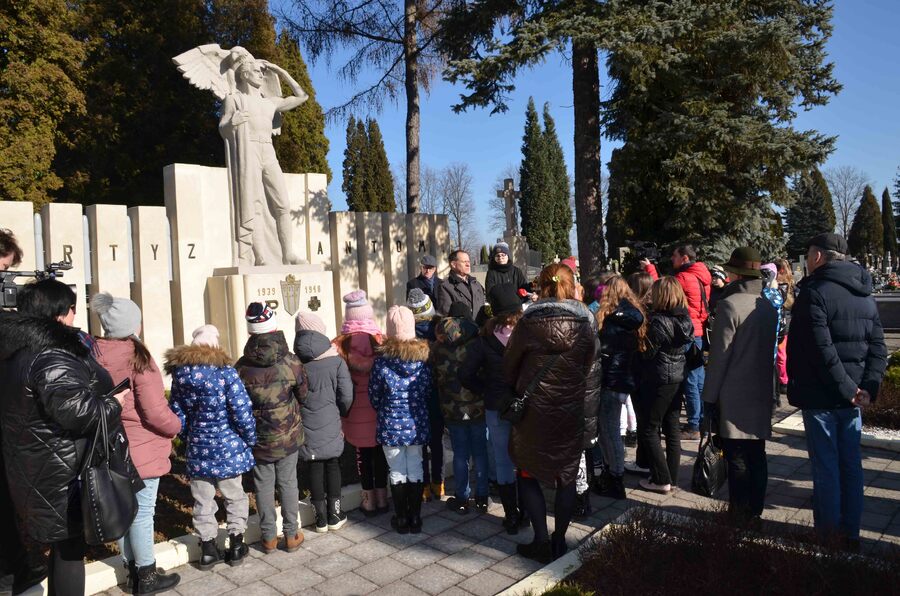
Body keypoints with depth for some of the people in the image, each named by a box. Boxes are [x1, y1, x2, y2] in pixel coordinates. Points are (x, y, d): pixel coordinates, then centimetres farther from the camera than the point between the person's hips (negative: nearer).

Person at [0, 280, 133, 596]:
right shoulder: (51, 358, -23)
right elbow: (76, 411, -30)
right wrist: (113, 402, -14)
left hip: (36, 469, 9)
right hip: (62, 474, -9)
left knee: (64, 544, 22)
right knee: (69, 547, 5)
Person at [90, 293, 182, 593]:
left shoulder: (92, 356, -2)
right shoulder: (137, 357, -21)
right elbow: (155, 412, -21)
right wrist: (176, 426, -3)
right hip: (141, 451, -7)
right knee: (142, 512, 6)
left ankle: (133, 570, 33)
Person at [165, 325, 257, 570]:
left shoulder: (180, 373, -2)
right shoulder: (225, 372, -17)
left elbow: (177, 414, 6)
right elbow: (242, 412, -18)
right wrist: (251, 439, -3)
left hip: (197, 449, 3)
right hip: (228, 448, -3)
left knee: (203, 501, 15)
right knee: (234, 496, 14)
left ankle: (207, 549, 22)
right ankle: (236, 545, 21)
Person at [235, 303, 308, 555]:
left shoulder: (241, 366, -12)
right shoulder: (290, 362, -15)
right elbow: (303, 395, -3)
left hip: (258, 438, 1)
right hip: (288, 435, -1)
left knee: (263, 485, 13)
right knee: (288, 482, 12)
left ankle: (269, 537, 22)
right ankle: (291, 534, 20)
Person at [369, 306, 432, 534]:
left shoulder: (382, 359, -14)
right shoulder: (424, 356, -7)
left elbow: (374, 396, -5)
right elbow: (429, 391, 2)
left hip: (391, 426, -2)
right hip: (417, 425, 2)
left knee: (397, 473, 12)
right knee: (415, 470, 14)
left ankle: (402, 519, 23)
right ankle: (416, 519, 23)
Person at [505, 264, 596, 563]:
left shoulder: (529, 322, -13)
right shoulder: (586, 322, -5)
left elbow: (509, 365, -2)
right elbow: (587, 365, 5)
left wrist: (516, 392, 15)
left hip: (534, 410, -2)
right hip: (572, 410, 3)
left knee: (529, 474, 13)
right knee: (567, 476, 15)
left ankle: (542, 541, 12)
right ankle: (560, 541, 24)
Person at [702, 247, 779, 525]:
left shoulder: (730, 304, -14)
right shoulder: (769, 306, 5)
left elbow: (719, 355, -14)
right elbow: (772, 350, 11)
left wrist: (710, 394, -7)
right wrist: (769, 384, 19)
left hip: (734, 395, -6)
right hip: (762, 393, 6)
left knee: (737, 456, 2)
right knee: (756, 454, 13)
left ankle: (740, 513, 10)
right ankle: (755, 511, 24)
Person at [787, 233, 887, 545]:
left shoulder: (814, 292, -15)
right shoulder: (865, 296, 10)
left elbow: (822, 350, -22)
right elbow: (878, 347, 6)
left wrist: (847, 389, -15)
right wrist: (868, 388, -1)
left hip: (821, 396, -7)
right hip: (851, 396, 7)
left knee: (825, 464, 2)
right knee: (851, 463, 14)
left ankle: (827, 532, 12)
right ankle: (851, 531, 24)